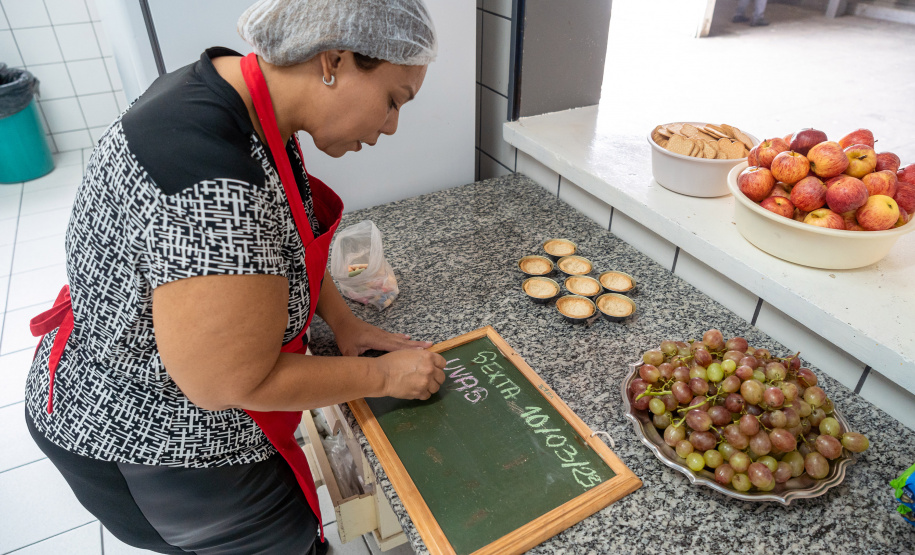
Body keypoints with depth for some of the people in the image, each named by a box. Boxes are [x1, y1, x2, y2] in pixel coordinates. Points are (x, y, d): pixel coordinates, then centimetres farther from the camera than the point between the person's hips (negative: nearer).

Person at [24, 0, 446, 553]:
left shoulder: (239, 89, -8)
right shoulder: (215, 192, -39)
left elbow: (286, 237, 5)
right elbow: (231, 385, -30)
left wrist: (344, 322, -2)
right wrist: (384, 375, -19)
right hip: (147, 441, -8)